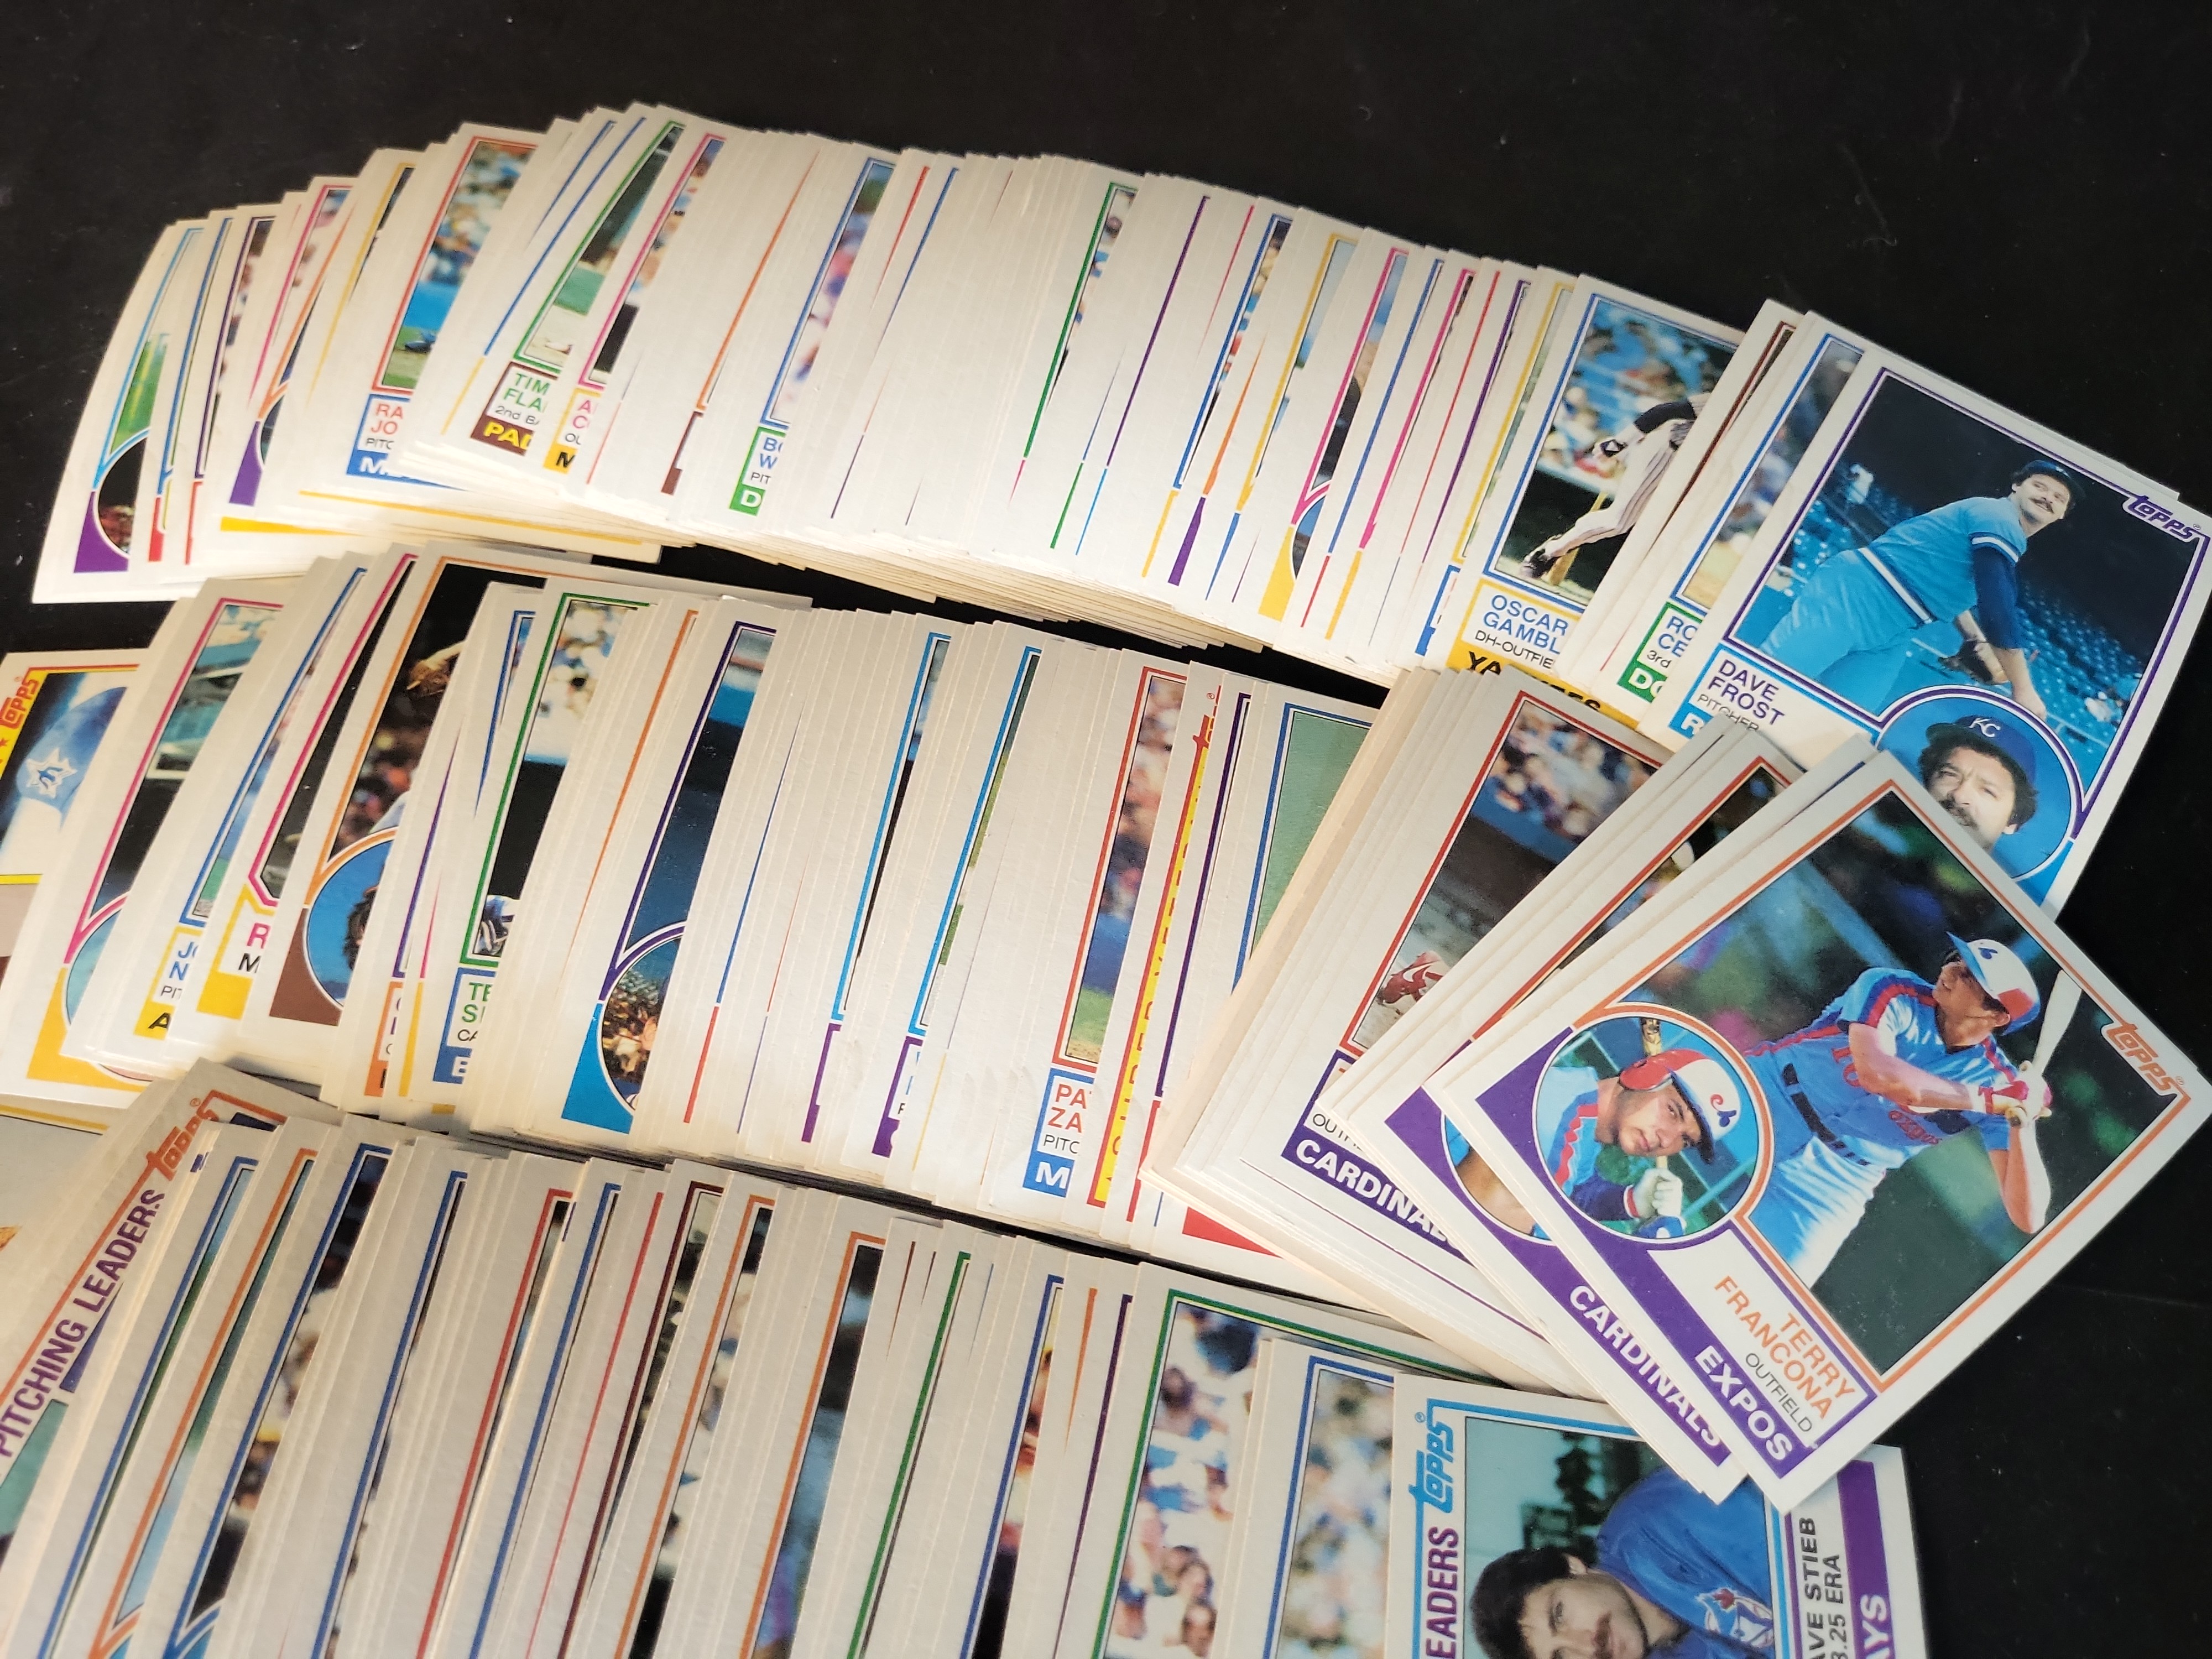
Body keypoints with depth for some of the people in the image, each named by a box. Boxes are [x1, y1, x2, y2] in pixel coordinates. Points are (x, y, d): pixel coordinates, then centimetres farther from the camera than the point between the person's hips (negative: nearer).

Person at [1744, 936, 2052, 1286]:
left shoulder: (2002, 1082, -2)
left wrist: (2022, 1122, -22)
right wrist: (1992, 1100, -22)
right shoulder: (1893, 992, -10)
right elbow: (1876, 1073, -30)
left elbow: (2027, 1218, -7)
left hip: (1835, 1175, 1)